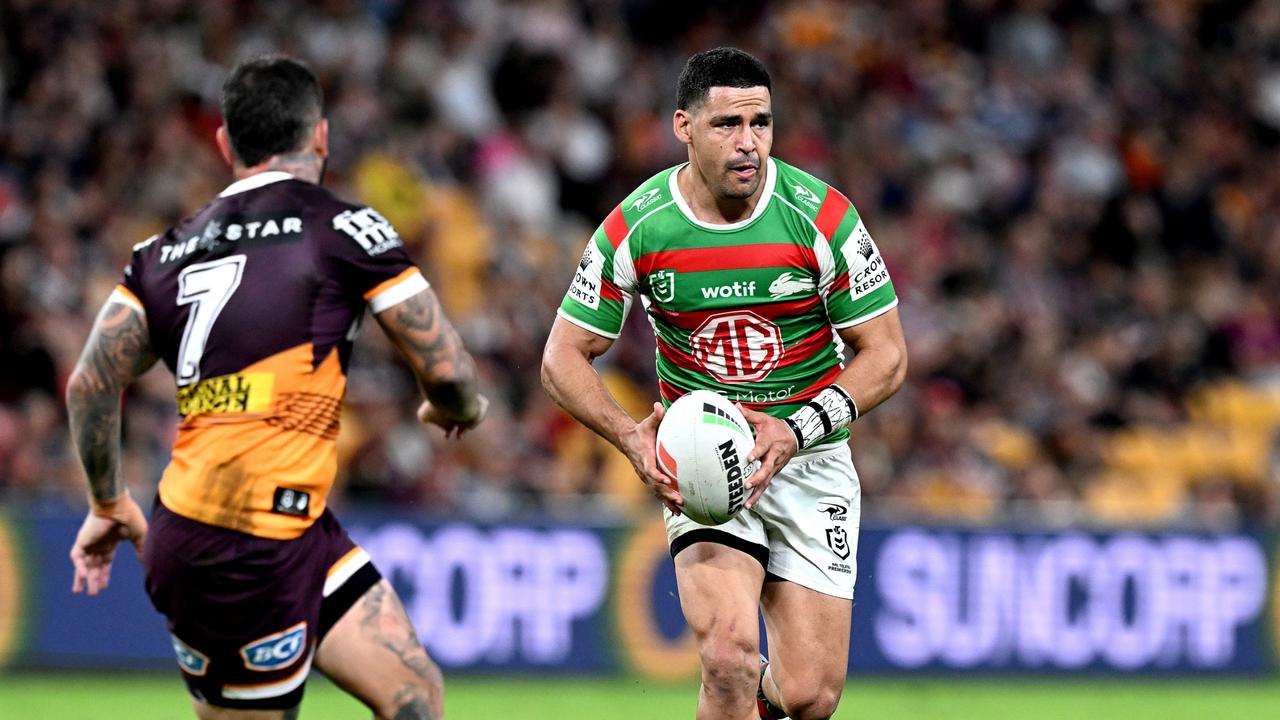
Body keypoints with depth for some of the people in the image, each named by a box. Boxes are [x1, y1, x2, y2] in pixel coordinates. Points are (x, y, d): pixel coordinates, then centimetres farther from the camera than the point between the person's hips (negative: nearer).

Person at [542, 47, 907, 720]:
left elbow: (885, 354, -7)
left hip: (809, 458, 1)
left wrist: (796, 432, -21)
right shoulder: (634, 227, -11)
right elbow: (564, 358, -1)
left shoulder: (822, 216, -13)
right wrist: (630, 436, -19)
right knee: (730, 658, -25)